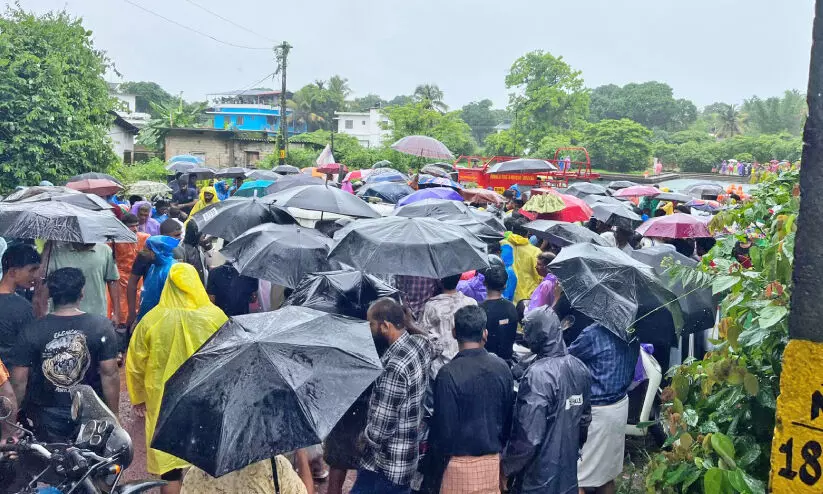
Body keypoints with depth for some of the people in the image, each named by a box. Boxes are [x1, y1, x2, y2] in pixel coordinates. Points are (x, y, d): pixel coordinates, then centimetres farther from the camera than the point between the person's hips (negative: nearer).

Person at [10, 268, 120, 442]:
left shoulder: (31, 332, -10)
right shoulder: (101, 326, -12)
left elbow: (19, 382, -6)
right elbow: (110, 375, -12)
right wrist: (113, 414, -2)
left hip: (47, 416, 1)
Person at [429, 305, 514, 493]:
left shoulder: (449, 374, -18)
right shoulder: (502, 367, -4)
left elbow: (444, 424, -13)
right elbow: (509, 416, 6)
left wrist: (438, 456, 4)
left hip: (461, 462, -4)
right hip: (493, 459, 4)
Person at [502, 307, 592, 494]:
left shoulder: (538, 374, -24)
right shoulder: (580, 368, -1)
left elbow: (528, 434, -24)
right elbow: (585, 417, 11)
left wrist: (507, 466, -11)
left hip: (540, 474, -7)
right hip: (568, 467, 7)